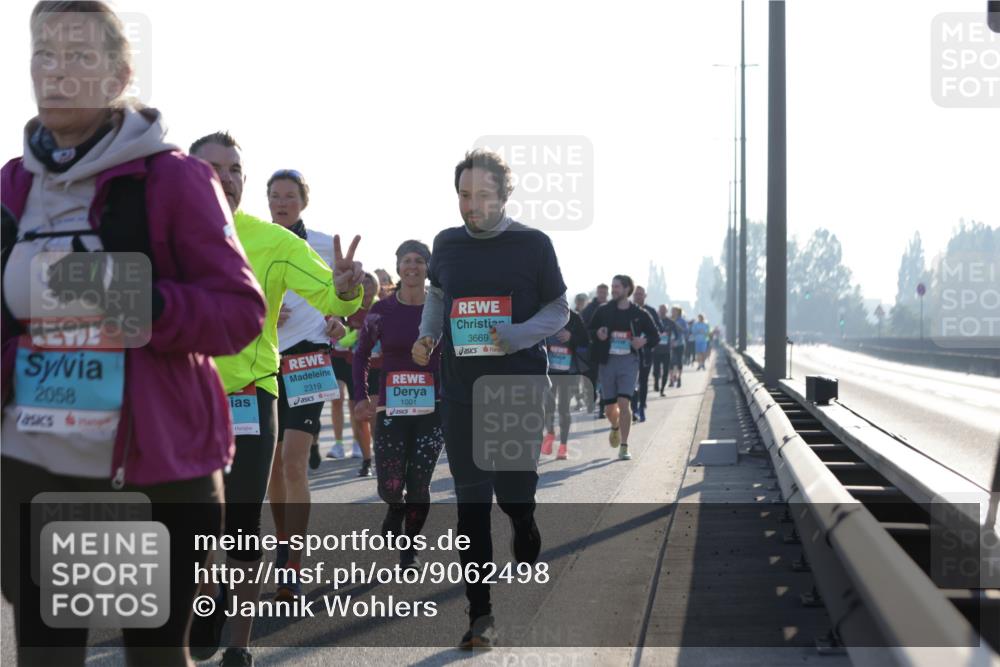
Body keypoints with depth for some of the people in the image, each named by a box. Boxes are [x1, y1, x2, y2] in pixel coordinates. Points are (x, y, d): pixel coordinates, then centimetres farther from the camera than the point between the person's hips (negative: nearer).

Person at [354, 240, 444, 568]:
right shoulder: (381, 310, -1)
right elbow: (361, 354, 10)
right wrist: (362, 397, 2)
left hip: (432, 407, 0)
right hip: (391, 406, 0)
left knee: (419, 486, -3)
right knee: (390, 487, -3)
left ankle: (410, 548, 18)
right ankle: (396, 510, 34)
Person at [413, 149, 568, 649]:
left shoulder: (532, 245, -3)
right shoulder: (446, 245, 7)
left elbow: (558, 309, 2)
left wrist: (516, 337, -16)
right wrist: (427, 335, 6)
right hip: (460, 394, 2)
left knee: (515, 498, 1)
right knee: (471, 504, -1)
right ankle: (480, 614, 2)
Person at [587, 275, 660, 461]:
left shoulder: (639, 314, 2)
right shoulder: (603, 311, 5)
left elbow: (655, 336, 9)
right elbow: (588, 333, 10)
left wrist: (644, 341, -12)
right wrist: (597, 334, -12)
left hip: (629, 362, -2)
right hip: (607, 361, 2)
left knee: (624, 402, -15)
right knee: (609, 407, 7)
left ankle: (624, 447, -11)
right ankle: (615, 427, 42)